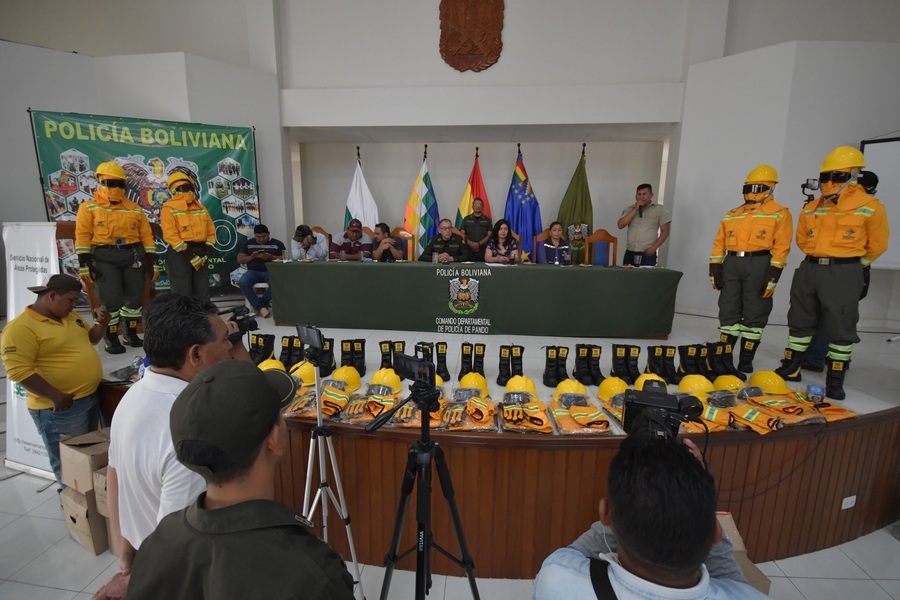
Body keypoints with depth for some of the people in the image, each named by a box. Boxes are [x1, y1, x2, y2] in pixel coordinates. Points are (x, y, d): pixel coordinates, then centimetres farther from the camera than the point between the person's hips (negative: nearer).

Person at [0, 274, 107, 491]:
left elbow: (90, 339, 22)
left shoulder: (70, 317, 8)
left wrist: (102, 323, 1)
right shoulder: (21, 328, -18)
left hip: (91, 397, 8)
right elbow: (19, 371, -23)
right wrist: (56, 396, -25)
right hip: (60, 408, -8)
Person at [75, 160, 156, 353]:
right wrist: (85, 263, -10)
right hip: (104, 258, -3)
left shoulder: (134, 209, 14)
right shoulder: (89, 207, 5)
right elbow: (83, 237, -2)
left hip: (133, 256, 3)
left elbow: (146, 235, 10)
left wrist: (151, 260, 2)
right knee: (110, 299, -6)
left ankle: (131, 333, 21)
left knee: (134, 297, 5)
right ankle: (111, 338, 8)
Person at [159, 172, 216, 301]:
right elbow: (170, 236, -13)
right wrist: (191, 256, -17)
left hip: (199, 252, 6)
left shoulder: (201, 208, 13)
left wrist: (206, 253, -2)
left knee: (202, 291, 11)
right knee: (183, 294, -4)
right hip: (180, 254, -6)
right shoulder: (169, 208, -6)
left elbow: (210, 231, 12)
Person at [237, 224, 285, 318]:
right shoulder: (248, 243, 17)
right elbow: (239, 259, 13)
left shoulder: (277, 243, 10)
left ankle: (257, 305, -16)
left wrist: (271, 257, -14)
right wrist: (252, 256, -6)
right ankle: (261, 306, -20)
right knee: (243, 282, -31)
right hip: (253, 271, 2)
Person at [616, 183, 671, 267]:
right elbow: (620, 225, -4)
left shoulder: (659, 210, 3)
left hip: (647, 254, -3)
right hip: (630, 253, 3)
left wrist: (653, 248, -8)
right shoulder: (630, 209, 10)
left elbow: (665, 231, 2)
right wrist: (635, 209, -7)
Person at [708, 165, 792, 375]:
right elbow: (719, 244, 14)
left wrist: (772, 277, -13)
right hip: (731, 265, 4)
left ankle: (746, 360, 11)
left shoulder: (779, 213, 2)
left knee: (754, 315, 2)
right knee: (728, 312, 6)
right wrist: (715, 270, 5)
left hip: (759, 266, -4)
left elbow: (781, 248, -5)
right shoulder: (731, 215, 16)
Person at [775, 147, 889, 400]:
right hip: (809, 269, 5)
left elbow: (877, 244, 4)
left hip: (844, 273, -5)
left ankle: (835, 381, 12)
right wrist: (817, 258, 18)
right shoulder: (811, 208, 8)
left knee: (840, 327, 1)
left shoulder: (869, 206, -5)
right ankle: (790, 368, 23)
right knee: (799, 321, 11)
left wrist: (856, 265, 13)